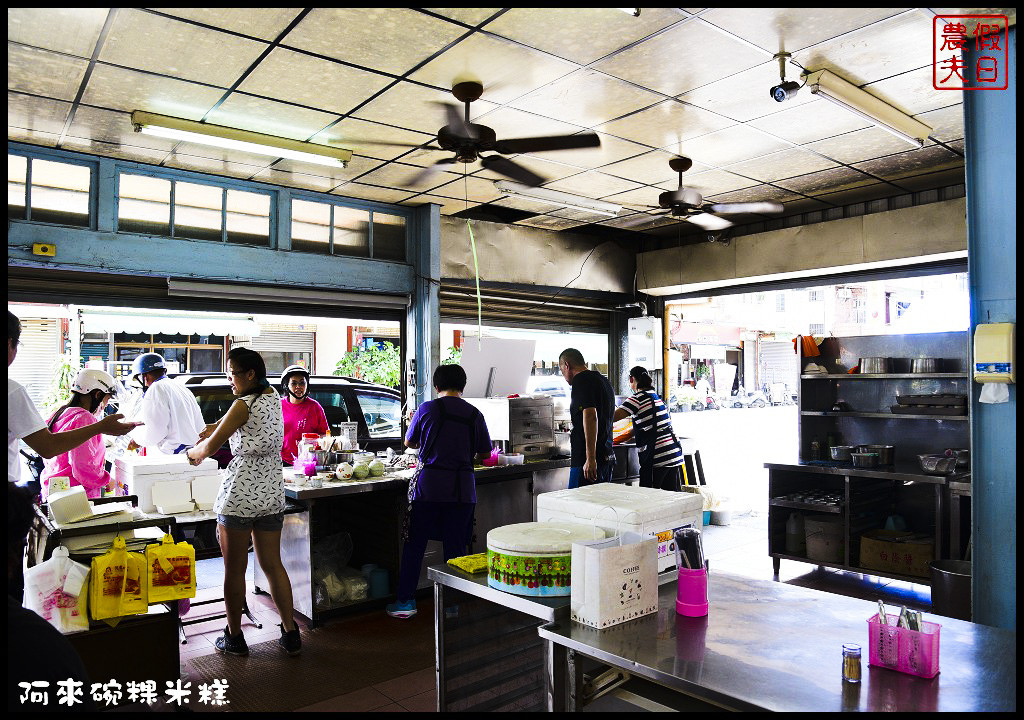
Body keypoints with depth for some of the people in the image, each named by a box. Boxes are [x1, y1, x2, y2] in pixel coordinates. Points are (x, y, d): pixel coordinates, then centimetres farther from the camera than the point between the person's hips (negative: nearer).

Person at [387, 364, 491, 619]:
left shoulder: (426, 409, -3)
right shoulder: (474, 414, 1)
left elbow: (409, 442, 10)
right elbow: (485, 453, 10)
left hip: (429, 485, -1)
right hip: (462, 488, 2)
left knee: (415, 544, 10)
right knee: (455, 546, 10)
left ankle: (405, 601, 15)